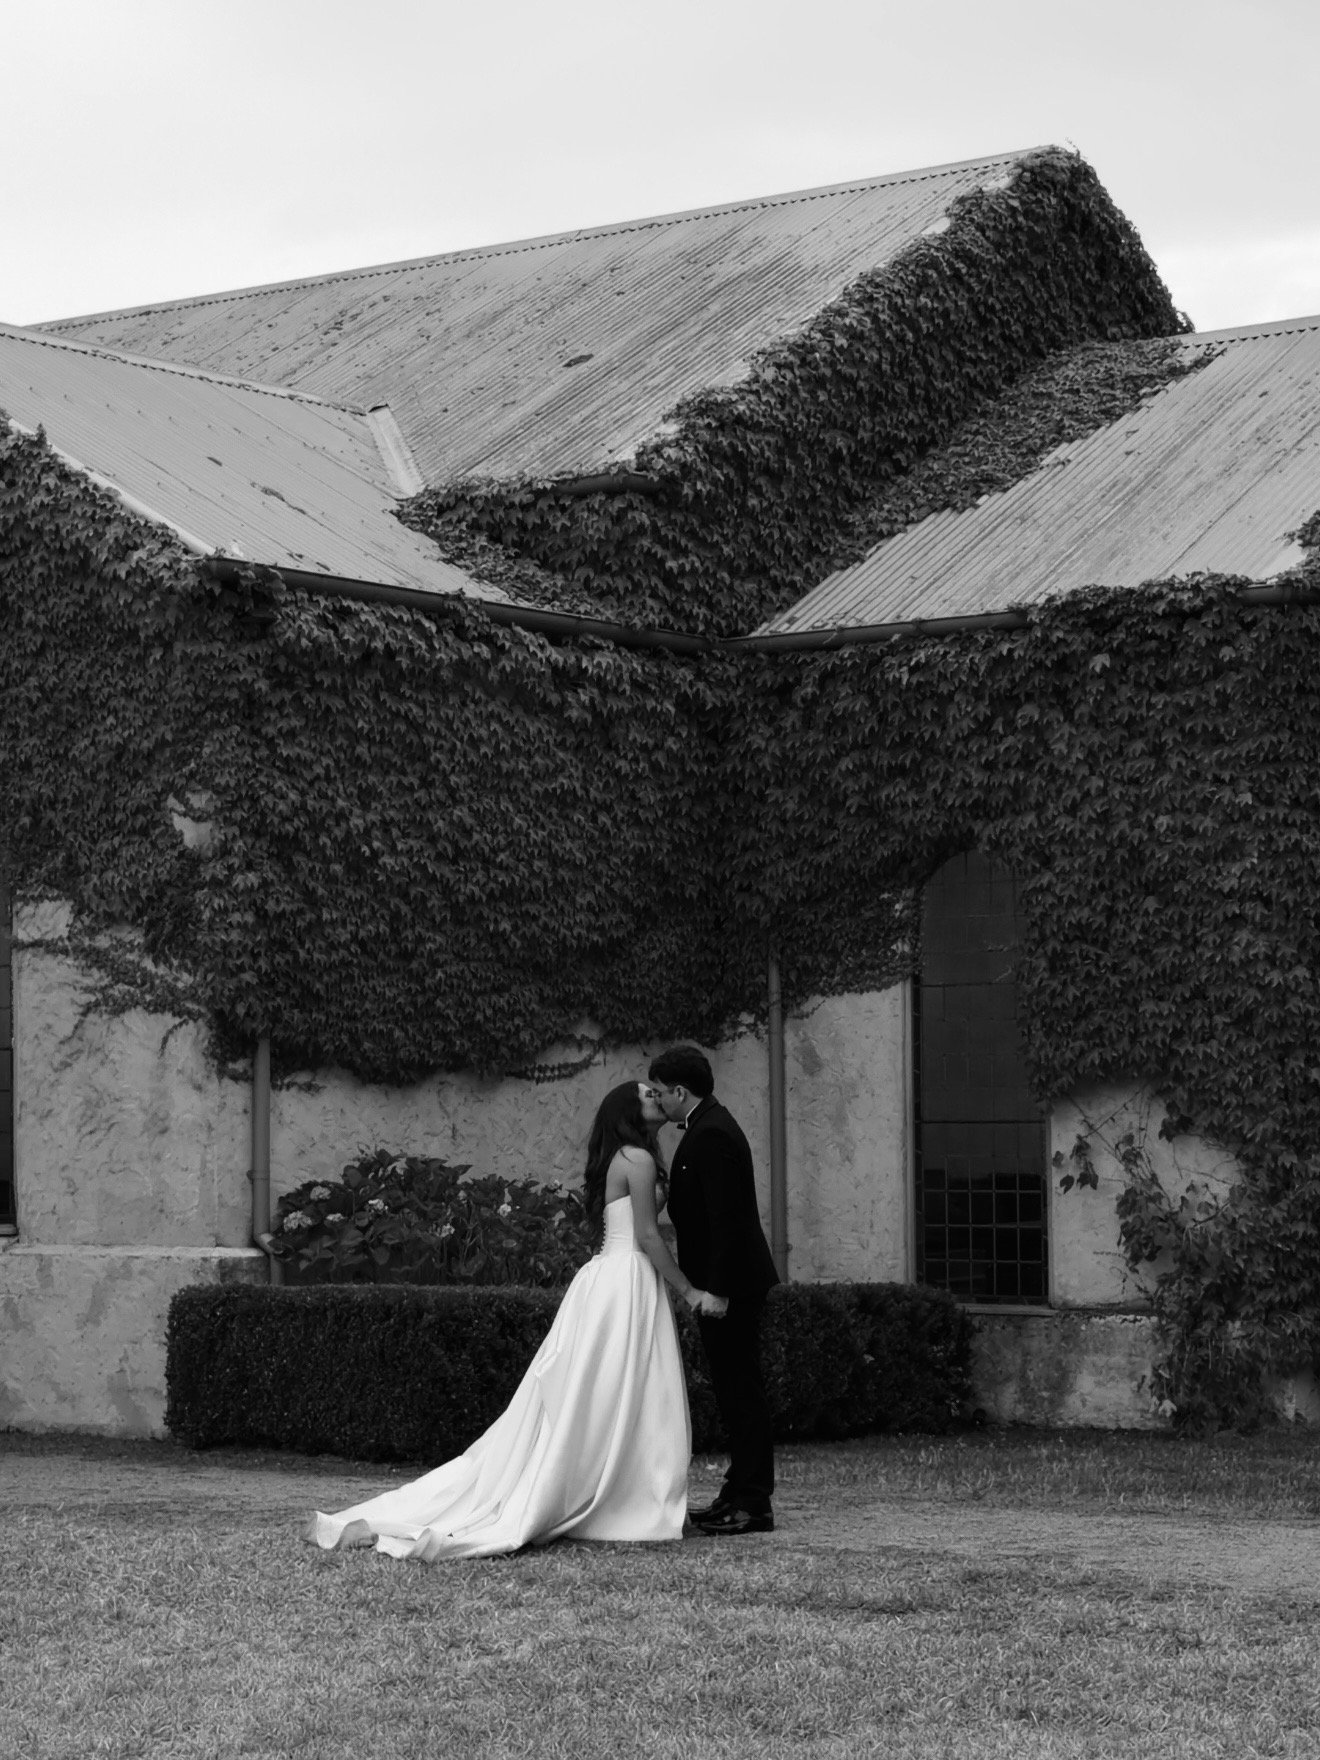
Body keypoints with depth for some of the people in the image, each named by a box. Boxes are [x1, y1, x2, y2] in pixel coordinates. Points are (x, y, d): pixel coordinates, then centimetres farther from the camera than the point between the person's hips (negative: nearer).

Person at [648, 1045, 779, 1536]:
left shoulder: (711, 1136, -19)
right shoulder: (710, 1126, 14)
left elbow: (725, 1218, -24)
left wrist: (717, 1290, -24)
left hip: (730, 1284, -11)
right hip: (726, 1282, 11)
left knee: (741, 1390, -6)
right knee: (735, 1389, 14)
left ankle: (753, 1505, -3)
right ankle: (740, 1494, 21)